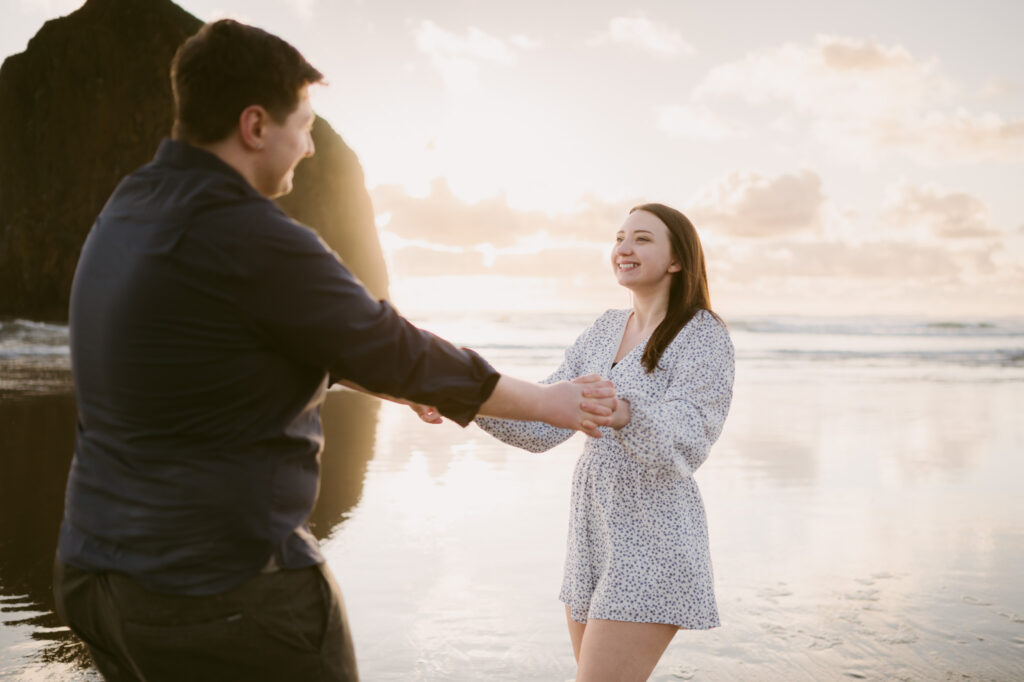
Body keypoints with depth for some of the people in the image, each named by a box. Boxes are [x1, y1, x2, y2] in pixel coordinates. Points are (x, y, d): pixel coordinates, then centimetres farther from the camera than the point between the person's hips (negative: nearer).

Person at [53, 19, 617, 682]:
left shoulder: (130, 210, 8)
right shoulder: (256, 241, -21)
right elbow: (397, 354, -11)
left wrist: (421, 386, 26)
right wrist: (552, 403, 3)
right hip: (222, 592, -9)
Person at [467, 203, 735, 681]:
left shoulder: (705, 336, -8)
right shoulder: (606, 329, 11)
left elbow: (686, 446, -23)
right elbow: (542, 426, 5)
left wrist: (622, 414, -43)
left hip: (652, 542, -7)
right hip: (593, 538, 7)